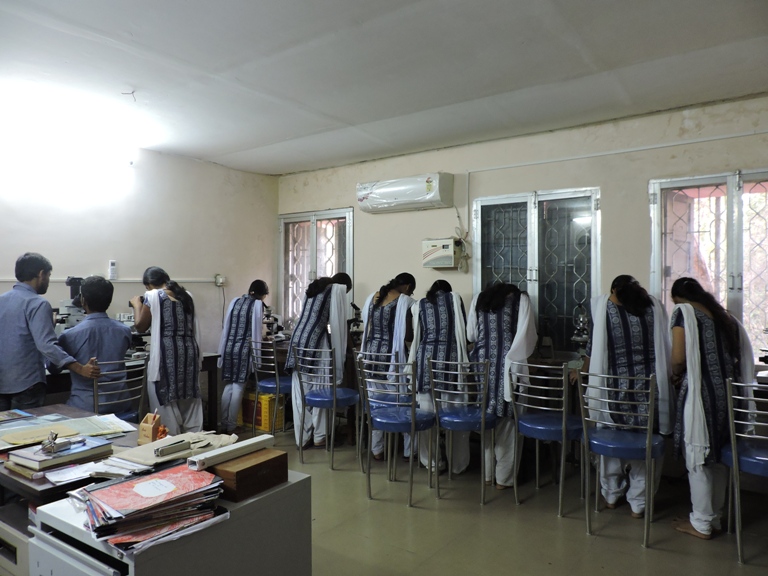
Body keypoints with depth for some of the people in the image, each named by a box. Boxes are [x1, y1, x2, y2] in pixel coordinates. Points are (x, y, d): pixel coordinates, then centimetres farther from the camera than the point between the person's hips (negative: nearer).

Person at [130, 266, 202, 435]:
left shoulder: (152, 296, -3)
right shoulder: (186, 295, 13)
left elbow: (140, 327, 6)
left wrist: (137, 305, 20)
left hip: (167, 354, -6)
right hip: (189, 351, 6)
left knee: (166, 406, 3)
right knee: (190, 405, 12)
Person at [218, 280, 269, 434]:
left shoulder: (235, 301, 12)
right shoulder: (257, 304, -3)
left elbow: (226, 327, 13)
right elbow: (256, 331, -6)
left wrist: (222, 352, 18)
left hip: (229, 347, 5)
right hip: (243, 349, -5)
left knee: (229, 385, 13)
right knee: (238, 387, 2)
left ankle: (224, 425, 17)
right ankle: (231, 427, 6)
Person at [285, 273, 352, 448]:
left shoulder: (314, 287, 25)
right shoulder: (338, 289, 5)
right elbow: (338, 322, -1)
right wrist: (339, 351, 3)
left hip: (298, 339, 7)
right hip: (316, 342, -6)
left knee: (300, 392, 7)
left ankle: (302, 438, 13)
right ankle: (319, 436, 13)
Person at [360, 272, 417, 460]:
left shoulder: (372, 297, 11)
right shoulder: (405, 301, -7)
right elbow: (407, 336, -9)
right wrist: (417, 337, 10)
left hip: (371, 353, 5)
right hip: (393, 356, -5)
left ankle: (377, 450, 21)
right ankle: (409, 450, 17)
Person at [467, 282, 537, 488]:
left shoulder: (479, 299, 13)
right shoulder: (521, 299, 4)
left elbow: (470, 334, 13)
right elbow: (527, 335, -6)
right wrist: (521, 357, 7)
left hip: (482, 363, 4)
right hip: (508, 365, -3)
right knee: (507, 421, 5)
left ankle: (487, 473, 22)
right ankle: (504, 477, 13)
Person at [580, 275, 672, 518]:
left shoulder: (604, 307, 0)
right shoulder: (654, 307, 3)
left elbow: (593, 349, 5)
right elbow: (666, 349, 6)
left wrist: (582, 372, 22)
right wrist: (668, 378, 22)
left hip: (615, 387, 0)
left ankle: (611, 494, 33)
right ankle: (638, 503, 22)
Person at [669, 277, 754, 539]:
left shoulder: (683, 311, -5)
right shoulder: (724, 315, 15)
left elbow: (678, 358, -14)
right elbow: (742, 357, 16)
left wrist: (676, 375, 5)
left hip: (700, 393, -7)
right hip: (727, 392, 7)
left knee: (698, 459, 5)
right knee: (717, 457, 17)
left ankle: (701, 523, 16)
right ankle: (714, 517, 29)